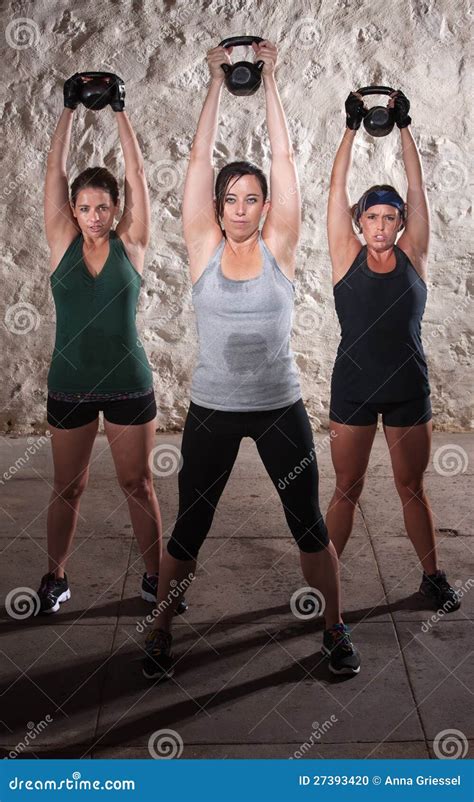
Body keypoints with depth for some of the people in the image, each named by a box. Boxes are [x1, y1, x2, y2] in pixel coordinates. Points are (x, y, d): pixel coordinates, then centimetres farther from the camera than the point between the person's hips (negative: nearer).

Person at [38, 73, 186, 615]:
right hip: (69, 385, 1)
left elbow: (136, 174, -4)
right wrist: (69, 109, 2)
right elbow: (54, 171, -1)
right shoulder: (63, 244, 0)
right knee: (67, 488, 12)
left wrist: (120, 112, -1)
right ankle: (55, 578, 27)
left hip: (128, 384, -1)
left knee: (138, 484, 9)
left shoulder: (130, 245, -1)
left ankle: (154, 576, 24)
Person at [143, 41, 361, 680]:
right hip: (212, 409, 0)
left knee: (310, 527, 9)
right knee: (188, 531, 8)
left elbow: (284, 159, -3)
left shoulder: (278, 249, 0)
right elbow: (199, 159, -2)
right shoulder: (204, 249, 0)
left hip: (280, 407, 1)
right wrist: (218, 81, 2)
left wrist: (269, 80, 0)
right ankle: (160, 634, 27)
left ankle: (336, 631, 28)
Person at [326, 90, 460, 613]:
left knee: (412, 489, 13)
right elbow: (337, 189, -3)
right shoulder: (347, 257, -1)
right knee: (347, 490, 8)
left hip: (409, 390, 1)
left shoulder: (412, 257, 2)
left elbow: (416, 188, -1)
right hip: (353, 388, -1)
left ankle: (432, 576, 28)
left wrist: (404, 128, 0)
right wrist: (352, 129, -1)